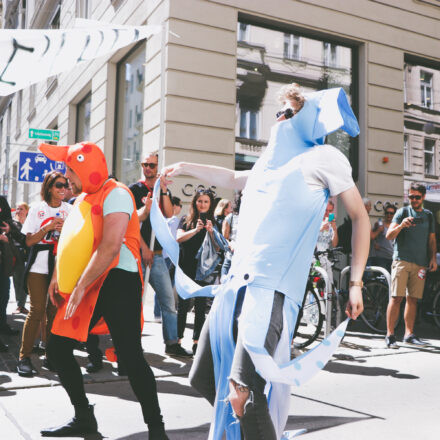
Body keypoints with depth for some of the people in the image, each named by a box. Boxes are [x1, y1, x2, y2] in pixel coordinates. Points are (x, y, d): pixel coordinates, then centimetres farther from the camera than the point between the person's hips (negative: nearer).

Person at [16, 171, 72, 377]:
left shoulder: (69, 210, 9)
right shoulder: (37, 209, 4)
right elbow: (29, 241, 0)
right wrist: (47, 228, -14)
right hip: (38, 268, -2)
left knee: (54, 310, 3)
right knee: (37, 309, -9)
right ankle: (24, 357, 0)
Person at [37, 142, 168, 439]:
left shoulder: (115, 194, -11)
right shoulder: (83, 198, 18)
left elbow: (110, 247, -22)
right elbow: (72, 242, 28)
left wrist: (80, 287, -21)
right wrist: (58, 276, 18)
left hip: (115, 282, -9)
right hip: (85, 288, 9)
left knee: (130, 357, -11)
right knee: (58, 349, 9)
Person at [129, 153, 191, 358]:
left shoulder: (164, 191, 15)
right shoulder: (134, 189, 2)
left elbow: (169, 215, 0)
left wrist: (163, 191, -7)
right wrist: (144, 248, -12)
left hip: (156, 254, 4)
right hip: (138, 251, -4)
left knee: (168, 299, 2)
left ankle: (172, 343, 10)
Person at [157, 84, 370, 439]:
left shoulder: (322, 157, 3)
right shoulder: (269, 165, 23)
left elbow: (360, 218, 4)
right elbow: (231, 179, 41)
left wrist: (355, 283, -3)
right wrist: (185, 167, 48)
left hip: (273, 287, -7)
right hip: (238, 282, 8)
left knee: (242, 394, -19)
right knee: (205, 379, 10)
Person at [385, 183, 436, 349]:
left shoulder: (429, 215, 17)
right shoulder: (403, 212, 4)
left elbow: (432, 239, 22)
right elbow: (389, 235, -4)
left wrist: (433, 257, 7)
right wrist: (401, 225, -23)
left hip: (420, 263, 4)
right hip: (402, 260, -4)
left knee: (413, 299, 5)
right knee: (396, 297, -9)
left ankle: (409, 334, 12)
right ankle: (390, 335, -6)